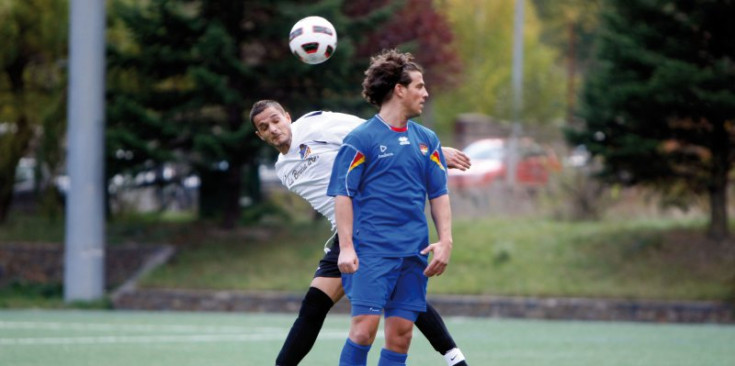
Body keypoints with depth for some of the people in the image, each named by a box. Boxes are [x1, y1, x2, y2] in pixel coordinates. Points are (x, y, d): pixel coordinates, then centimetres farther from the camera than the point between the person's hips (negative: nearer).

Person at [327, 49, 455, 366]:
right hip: (371, 251, -5)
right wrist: (346, 247, -14)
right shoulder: (361, 139, -3)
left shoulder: (426, 140, 14)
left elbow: (439, 194, 16)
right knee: (365, 326, -14)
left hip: (414, 254, 5)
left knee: (401, 334, 2)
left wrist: (445, 241, 3)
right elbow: (343, 194, -6)